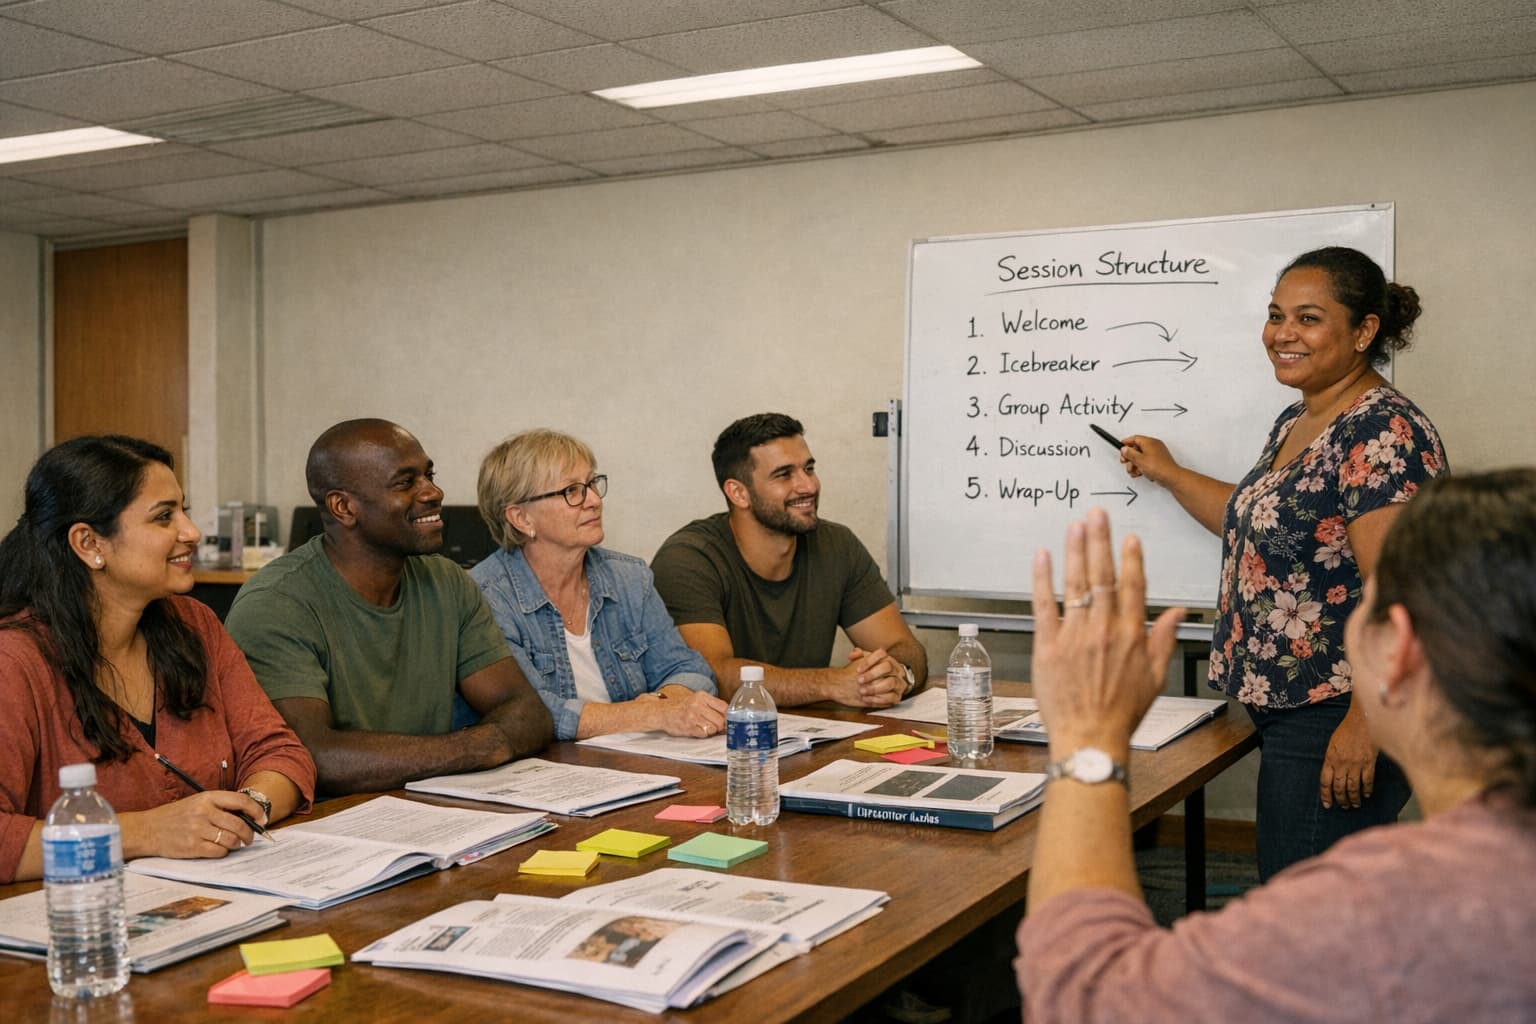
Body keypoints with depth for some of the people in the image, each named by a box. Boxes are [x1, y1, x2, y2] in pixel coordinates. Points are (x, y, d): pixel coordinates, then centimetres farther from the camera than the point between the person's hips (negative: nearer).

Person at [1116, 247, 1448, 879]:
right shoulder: (1296, 423, 13)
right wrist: (1167, 474, 29)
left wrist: (1363, 724, -25)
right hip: (1286, 710, 10)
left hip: (1337, 722, -10)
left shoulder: (1383, 432, -18)